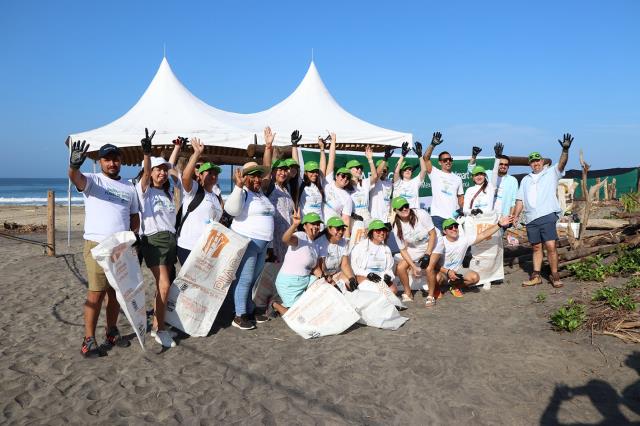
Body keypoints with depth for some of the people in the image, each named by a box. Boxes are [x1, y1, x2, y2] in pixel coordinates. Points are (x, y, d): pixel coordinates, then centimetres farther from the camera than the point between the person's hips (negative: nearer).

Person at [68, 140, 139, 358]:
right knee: (96, 293, -6)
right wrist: (74, 165, -46)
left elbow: (134, 215, 20)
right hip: (97, 246, -5)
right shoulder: (93, 180, -1)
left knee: (116, 292, 11)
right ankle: (89, 341, 3)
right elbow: (76, 178, -24)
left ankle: (111, 333, 24)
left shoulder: (129, 187, 14)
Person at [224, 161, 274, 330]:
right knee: (244, 279, -6)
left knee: (252, 280, 16)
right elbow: (232, 209, -28)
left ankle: (249, 311, 26)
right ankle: (239, 316, 2)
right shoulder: (243, 193, -10)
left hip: (262, 244, 9)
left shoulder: (261, 194, 14)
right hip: (246, 241, -8)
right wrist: (239, 186, -31)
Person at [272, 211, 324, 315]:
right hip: (289, 283, -8)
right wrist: (294, 225, -57)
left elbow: (315, 268, 13)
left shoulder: (315, 245, 9)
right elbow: (285, 239, -40)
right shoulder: (300, 237, -17)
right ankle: (275, 305, 20)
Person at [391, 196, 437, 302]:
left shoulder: (420, 214, -26)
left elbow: (433, 234, -18)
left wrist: (427, 255, -22)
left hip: (432, 244, -4)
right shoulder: (397, 228, -16)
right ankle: (408, 294, 14)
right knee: (400, 268, -8)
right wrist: (413, 266, -18)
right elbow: (403, 250, -9)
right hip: (415, 249, 4)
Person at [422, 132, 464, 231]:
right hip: (438, 215, -4)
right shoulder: (435, 173, 4)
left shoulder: (457, 178, 17)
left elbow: (460, 197, 16)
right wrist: (433, 145, -21)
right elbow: (426, 158, -9)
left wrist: (461, 209, -1)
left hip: (454, 216, 4)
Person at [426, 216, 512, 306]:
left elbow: (484, 234, -13)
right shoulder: (440, 242, -20)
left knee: (475, 277, -20)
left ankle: (455, 286, 8)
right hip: (442, 271, -5)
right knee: (437, 277, -39)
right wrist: (448, 271, -31)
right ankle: (431, 295, -6)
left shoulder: (464, 239, -9)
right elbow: (433, 264, -23)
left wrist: (499, 224, -21)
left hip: (457, 270, 5)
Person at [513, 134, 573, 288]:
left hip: (547, 216, -4)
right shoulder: (525, 180, 19)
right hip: (530, 219, 4)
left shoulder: (551, 173, 8)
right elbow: (520, 200, 16)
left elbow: (561, 164, -12)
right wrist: (514, 217, 6)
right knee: (536, 247, 10)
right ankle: (536, 276, 16)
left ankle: (555, 276, 0)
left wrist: (565, 150, -31)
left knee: (551, 246, -11)